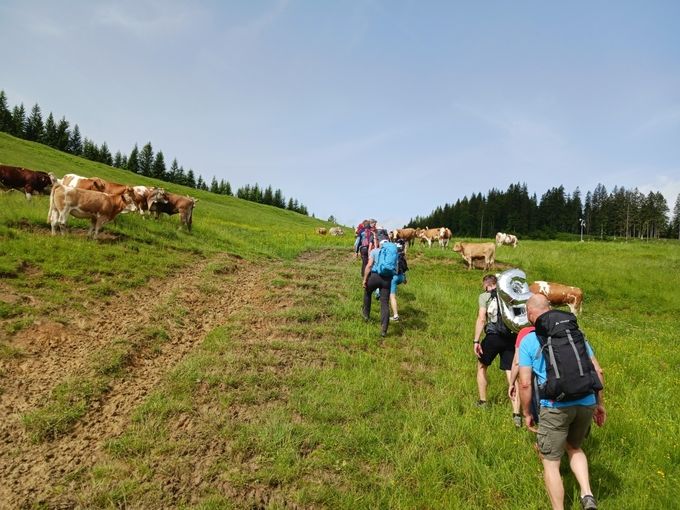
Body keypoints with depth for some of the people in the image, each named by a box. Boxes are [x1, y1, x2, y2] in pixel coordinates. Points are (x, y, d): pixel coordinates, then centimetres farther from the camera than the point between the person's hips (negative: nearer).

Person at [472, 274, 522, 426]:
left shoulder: (485, 296, 4)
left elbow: (481, 319, -7)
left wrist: (476, 341, -7)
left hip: (493, 337, -3)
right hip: (511, 338, 3)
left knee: (481, 367, 21)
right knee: (511, 375, 5)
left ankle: (482, 402, 28)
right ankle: (516, 414, -2)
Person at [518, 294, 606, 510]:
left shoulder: (528, 341, 1)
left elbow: (525, 383, -4)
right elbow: (597, 371, 12)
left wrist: (526, 413, 9)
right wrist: (599, 403, 22)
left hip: (556, 406, -5)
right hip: (586, 403, 5)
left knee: (550, 462, 12)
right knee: (573, 447, 30)